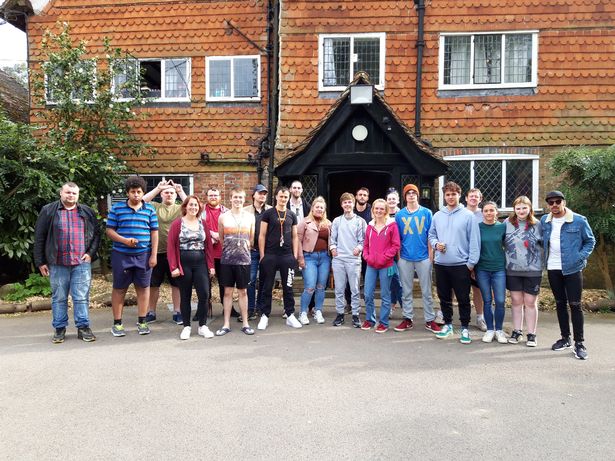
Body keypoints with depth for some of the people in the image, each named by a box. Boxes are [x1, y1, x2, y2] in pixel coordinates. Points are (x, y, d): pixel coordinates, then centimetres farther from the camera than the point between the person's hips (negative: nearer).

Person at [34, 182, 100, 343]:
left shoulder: (87, 212, 10)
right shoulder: (48, 211, 5)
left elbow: (97, 233, 12)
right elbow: (39, 237, 4)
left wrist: (91, 253, -1)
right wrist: (40, 262, 1)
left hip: (82, 263, 0)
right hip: (57, 264, 0)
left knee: (82, 297, 1)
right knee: (59, 298, 8)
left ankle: (83, 327, 9)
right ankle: (59, 329, 19)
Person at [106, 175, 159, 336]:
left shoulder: (150, 209, 5)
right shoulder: (117, 208, 2)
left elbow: (154, 233, 5)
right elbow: (109, 230, 1)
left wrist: (154, 255, -1)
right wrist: (124, 240, -16)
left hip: (144, 255, 1)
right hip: (121, 255, -1)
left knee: (143, 287, 6)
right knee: (119, 289, 6)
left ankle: (142, 322, 18)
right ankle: (117, 323, 15)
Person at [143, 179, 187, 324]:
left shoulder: (180, 208, 7)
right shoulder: (155, 207, 5)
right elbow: (141, 202, -12)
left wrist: (181, 191, -13)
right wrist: (158, 188, -14)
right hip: (157, 251, 0)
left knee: (176, 284, 7)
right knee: (153, 284, 9)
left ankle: (177, 312, 18)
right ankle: (151, 312, 22)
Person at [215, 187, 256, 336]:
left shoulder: (250, 217, 3)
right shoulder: (223, 217, 2)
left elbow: (252, 238, 11)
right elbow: (220, 238, 11)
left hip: (244, 260, 0)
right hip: (227, 260, 0)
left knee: (243, 291, 8)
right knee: (228, 291, 6)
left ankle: (245, 323, 16)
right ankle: (226, 324, 13)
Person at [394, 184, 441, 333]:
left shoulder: (426, 213, 1)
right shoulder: (399, 215, 4)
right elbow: (397, 239, 7)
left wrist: (431, 257, -2)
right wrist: (398, 257, 3)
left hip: (423, 258, -1)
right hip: (405, 258, 1)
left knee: (426, 291, 5)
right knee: (406, 291, 9)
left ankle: (430, 320, 14)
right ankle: (408, 319, 19)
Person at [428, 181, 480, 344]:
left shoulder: (468, 216, -5)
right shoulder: (437, 216, 8)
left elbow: (474, 241, -7)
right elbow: (431, 235, 16)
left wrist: (471, 262, -11)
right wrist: (436, 244, -5)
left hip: (461, 264, -4)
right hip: (441, 264, 4)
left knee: (463, 298, 3)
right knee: (444, 297, 14)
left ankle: (465, 328, 16)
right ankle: (448, 324, 29)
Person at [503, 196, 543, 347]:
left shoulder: (537, 225, -3)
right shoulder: (507, 223, -1)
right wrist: (508, 256, 4)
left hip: (533, 270, -1)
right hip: (512, 270, 1)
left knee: (530, 302, 6)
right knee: (516, 301, 10)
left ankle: (531, 334, 18)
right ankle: (517, 331, 23)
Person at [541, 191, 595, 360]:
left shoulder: (579, 221, -7)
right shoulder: (544, 221, 4)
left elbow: (590, 241, 1)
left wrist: (581, 257, -10)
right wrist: (544, 258, 5)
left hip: (573, 269, -4)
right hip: (553, 269, 4)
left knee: (575, 305, -2)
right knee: (560, 303, 12)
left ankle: (579, 343, 7)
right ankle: (565, 338, 24)